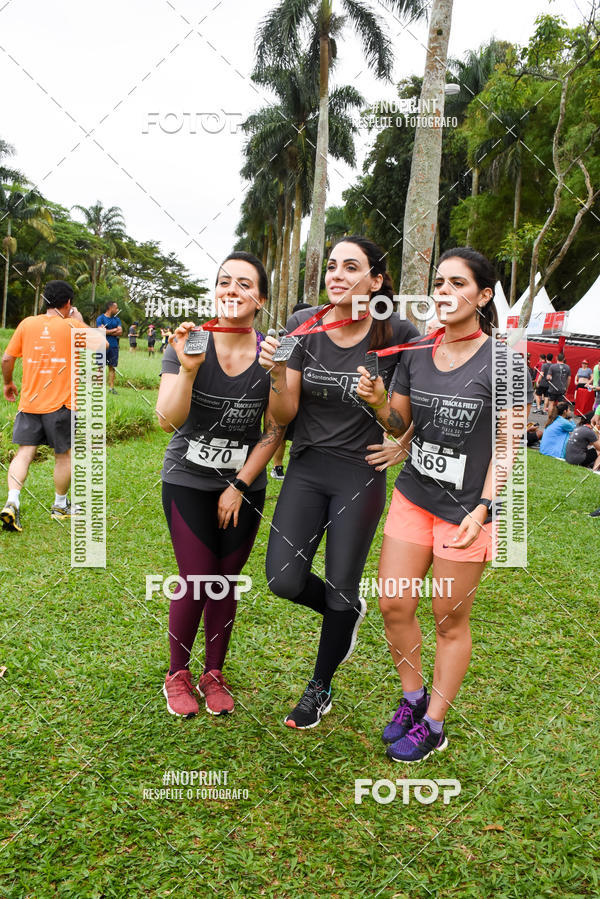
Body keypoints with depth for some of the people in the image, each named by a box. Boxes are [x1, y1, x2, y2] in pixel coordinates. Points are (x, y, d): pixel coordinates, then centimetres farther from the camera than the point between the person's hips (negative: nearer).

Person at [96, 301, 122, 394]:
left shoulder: (117, 319, 14)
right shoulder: (100, 318, -1)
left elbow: (120, 332, 2)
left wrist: (108, 332, -8)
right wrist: (114, 330, -5)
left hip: (114, 346, 5)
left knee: (112, 367, 6)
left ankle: (111, 387, 10)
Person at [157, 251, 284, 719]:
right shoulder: (188, 344, -10)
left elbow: (274, 431, -2)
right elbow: (169, 421, -18)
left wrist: (238, 486, -6)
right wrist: (188, 370, -33)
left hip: (245, 486, 1)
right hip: (188, 481, -1)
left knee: (225, 583, 6)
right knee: (197, 581, -3)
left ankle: (214, 673, 28)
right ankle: (178, 674, 22)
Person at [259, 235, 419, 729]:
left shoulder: (396, 333, -12)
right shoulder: (303, 326, -5)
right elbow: (285, 415, -5)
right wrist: (277, 372, -25)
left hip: (361, 475, -2)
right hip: (306, 469, 3)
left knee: (340, 588, 7)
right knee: (284, 580, -5)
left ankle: (321, 688, 34)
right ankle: (348, 614, 32)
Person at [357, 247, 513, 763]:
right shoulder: (416, 354, 3)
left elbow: (505, 445, -10)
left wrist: (483, 509, -19)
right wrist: (379, 402, -10)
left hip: (466, 505, -5)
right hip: (413, 494, 5)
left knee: (450, 621, 7)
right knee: (394, 604, 8)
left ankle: (433, 725, 26)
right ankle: (413, 698, 33)